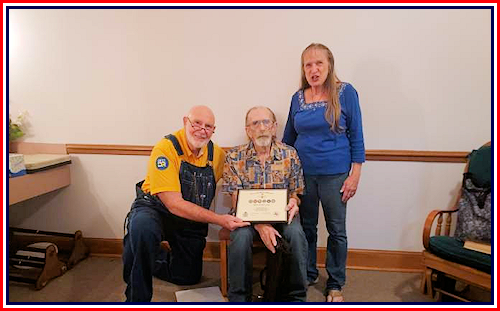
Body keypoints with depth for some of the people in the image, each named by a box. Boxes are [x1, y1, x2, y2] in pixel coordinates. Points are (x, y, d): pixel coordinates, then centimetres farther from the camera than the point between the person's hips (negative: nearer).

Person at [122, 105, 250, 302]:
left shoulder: (217, 153, -6)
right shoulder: (166, 148, -23)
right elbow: (173, 204, -27)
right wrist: (219, 219, -32)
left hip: (192, 220, 5)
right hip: (155, 209, -5)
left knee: (189, 277, 10)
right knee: (142, 227, -38)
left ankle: (160, 255, 41)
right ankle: (137, 297, -16)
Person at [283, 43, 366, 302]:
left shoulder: (345, 92, -6)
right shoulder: (298, 98, 5)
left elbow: (356, 135, -4)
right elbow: (288, 138, 13)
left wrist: (355, 174, -8)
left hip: (335, 174, -3)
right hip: (302, 173, 3)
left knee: (336, 230, 8)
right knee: (306, 227, 14)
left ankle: (335, 284, 26)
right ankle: (308, 274, 35)